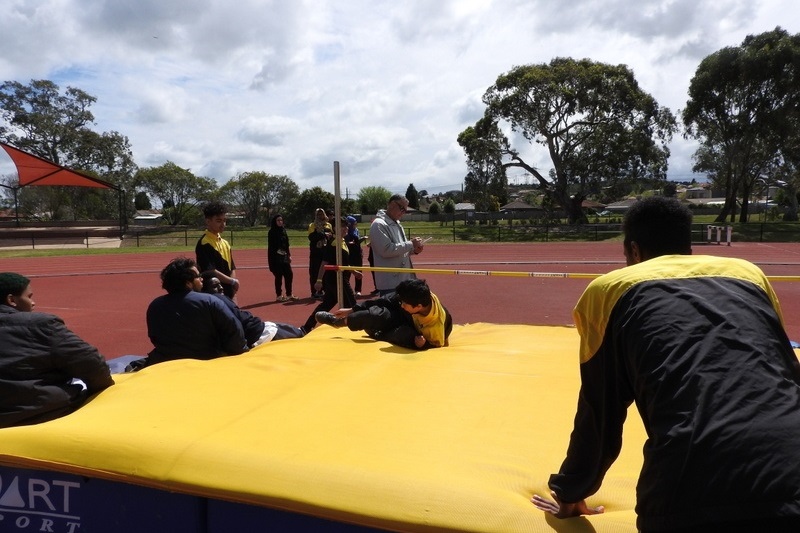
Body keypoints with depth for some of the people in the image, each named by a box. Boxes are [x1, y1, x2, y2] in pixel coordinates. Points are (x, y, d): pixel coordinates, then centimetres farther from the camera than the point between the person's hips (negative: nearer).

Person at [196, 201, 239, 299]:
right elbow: (210, 272, -21)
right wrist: (232, 281, -12)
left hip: (227, 293, 8)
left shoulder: (225, 243, 13)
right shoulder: (204, 244, -13)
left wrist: (233, 287, -1)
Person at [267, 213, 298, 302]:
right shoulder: (272, 232, -7)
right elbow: (270, 246, -11)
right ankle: (279, 295, 8)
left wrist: (289, 255, 14)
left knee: (289, 274, 6)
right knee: (279, 276, -2)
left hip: (284, 257, 7)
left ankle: (289, 294, 17)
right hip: (276, 258, -7)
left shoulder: (283, 231, 13)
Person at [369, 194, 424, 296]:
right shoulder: (378, 224, -13)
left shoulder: (397, 224, 17)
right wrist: (410, 244, -17)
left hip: (404, 280, 10)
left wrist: (413, 250, 3)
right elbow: (386, 250, -22)